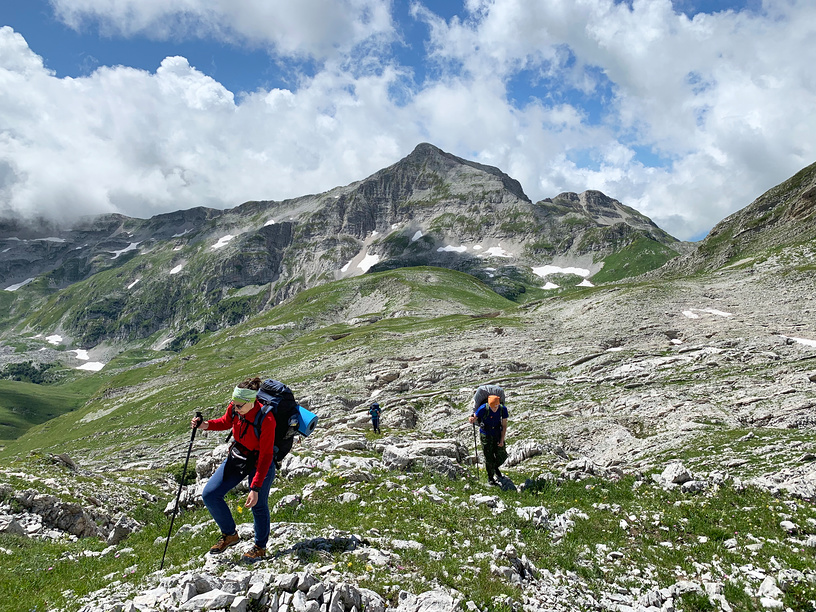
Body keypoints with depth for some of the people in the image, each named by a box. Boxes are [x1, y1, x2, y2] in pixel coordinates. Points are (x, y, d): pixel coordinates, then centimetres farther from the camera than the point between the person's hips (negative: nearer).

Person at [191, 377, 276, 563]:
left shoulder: (266, 420, -33)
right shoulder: (234, 408, -17)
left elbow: (266, 457, -29)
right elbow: (225, 422, 8)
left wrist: (255, 488, -31)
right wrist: (206, 425, -12)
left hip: (260, 463, -6)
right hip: (237, 456, 6)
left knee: (258, 505, 4)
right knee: (209, 494, 1)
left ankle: (260, 547, 30)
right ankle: (230, 534, 22)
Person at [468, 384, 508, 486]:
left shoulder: (503, 409, -16)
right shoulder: (483, 408, -25)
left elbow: (504, 425, -6)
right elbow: (474, 418, -14)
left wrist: (502, 440, -7)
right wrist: (471, 419, -39)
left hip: (498, 435, 3)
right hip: (486, 435, -3)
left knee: (502, 456, 7)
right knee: (489, 458, 1)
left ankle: (495, 468, 40)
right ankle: (490, 478, 24)